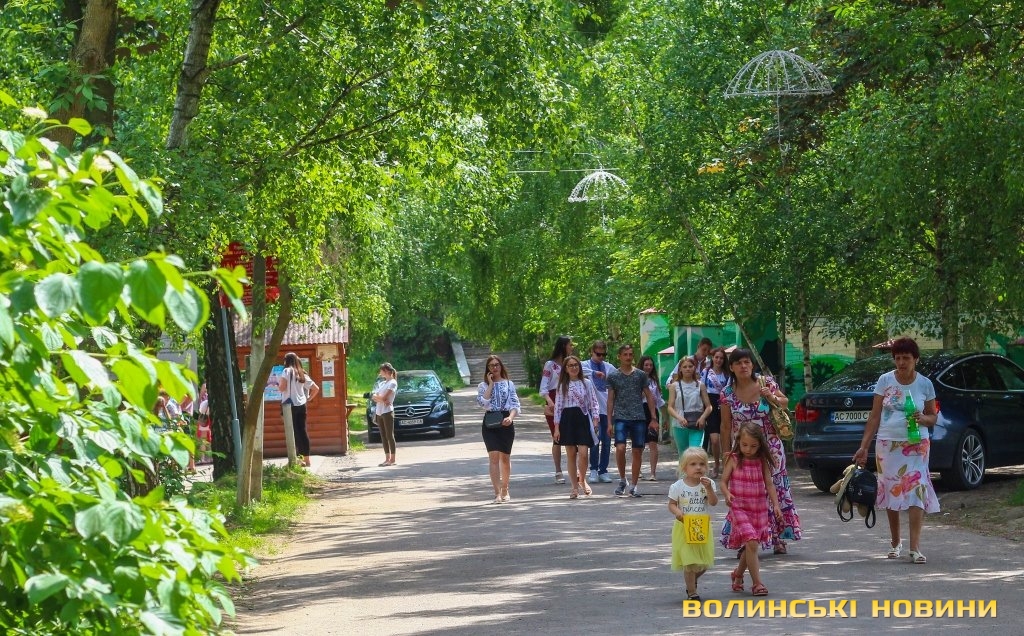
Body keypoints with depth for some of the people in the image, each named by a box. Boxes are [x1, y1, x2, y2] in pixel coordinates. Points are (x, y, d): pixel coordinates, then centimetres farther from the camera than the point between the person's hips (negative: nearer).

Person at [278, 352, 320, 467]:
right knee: (302, 431, 10)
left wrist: (277, 384, 5)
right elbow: (316, 389, 14)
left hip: (290, 405, -6)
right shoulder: (302, 374, 13)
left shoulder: (287, 371, -6)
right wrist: (308, 399, 20)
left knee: (294, 432, -3)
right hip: (302, 405, 6)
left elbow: (282, 388, -15)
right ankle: (306, 459, 12)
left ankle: (300, 458, -6)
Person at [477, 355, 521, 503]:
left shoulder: (509, 384, 9)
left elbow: (515, 405, 3)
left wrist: (511, 417, -15)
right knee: (494, 456, -13)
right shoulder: (483, 386, 7)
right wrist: (490, 384, -6)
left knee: (505, 457, 8)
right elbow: (483, 402, -10)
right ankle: (497, 493, -17)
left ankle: (505, 490, 24)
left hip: (506, 423, 1)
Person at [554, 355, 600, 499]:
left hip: (583, 418, -1)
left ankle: (582, 479, 15)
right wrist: (556, 427, 0)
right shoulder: (562, 386, 7)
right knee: (571, 454, 3)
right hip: (567, 419, 1)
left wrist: (596, 419, -7)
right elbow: (558, 406, 5)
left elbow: (593, 402, 5)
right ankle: (574, 487, 10)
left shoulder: (587, 383, 6)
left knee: (583, 453, -12)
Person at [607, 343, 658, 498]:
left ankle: (634, 485, 12)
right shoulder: (613, 376, 6)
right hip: (620, 418, -1)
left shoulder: (640, 375, 8)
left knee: (637, 451, 2)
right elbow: (610, 400, 8)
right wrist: (609, 422, 2)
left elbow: (649, 397, 10)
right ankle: (622, 480, 3)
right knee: (620, 448, -17)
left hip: (638, 418, 1)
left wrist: (653, 419, 4)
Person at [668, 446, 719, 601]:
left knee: (704, 562, 10)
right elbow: (671, 504, -1)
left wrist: (709, 488, -24)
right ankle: (692, 592, 8)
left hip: (703, 527, 3)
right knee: (689, 562, -3)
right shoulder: (678, 487, -6)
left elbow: (714, 502, -10)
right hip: (685, 527, -3)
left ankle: (691, 580, 40)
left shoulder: (708, 484, -1)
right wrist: (677, 512, -22)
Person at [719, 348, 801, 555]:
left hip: (770, 449, 1)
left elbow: (785, 402, 10)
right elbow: (726, 426, 3)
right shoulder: (728, 394, -3)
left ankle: (778, 539, 17)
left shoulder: (767, 383, -4)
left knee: (776, 491, 5)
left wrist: (772, 398, -11)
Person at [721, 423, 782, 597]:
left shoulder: (762, 462, 3)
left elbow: (769, 484, 6)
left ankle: (738, 574, 39)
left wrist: (776, 505, -3)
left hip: (759, 509, 4)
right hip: (739, 508, -4)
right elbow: (724, 481, -1)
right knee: (751, 543, -17)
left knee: (750, 544, 13)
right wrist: (727, 494, -21)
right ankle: (757, 583, -13)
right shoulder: (734, 460, -4)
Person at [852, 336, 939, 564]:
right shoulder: (885, 381, 1)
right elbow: (874, 416, 3)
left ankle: (915, 547, -16)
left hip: (916, 445, -1)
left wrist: (923, 418, -15)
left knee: (916, 490, -13)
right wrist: (864, 447, -1)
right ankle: (895, 542, 22)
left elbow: (933, 417, 9)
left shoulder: (925, 384, 1)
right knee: (890, 491, 6)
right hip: (888, 444, 1)